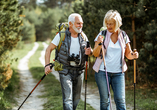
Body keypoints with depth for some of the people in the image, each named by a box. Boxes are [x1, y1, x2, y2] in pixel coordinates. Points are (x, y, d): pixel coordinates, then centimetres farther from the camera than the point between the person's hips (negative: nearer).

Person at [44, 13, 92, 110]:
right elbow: (49, 49, -3)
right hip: (65, 71, -4)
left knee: (77, 98, 12)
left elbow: (89, 50, 16)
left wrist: (89, 52, -10)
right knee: (67, 98, -12)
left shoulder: (83, 36, 6)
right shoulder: (61, 35, -6)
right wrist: (47, 65, -15)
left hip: (79, 71, 5)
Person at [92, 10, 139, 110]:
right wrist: (99, 44, -21)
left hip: (118, 72, 1)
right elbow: (95, 54, -3)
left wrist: (133, 55, -12)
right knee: (105, 100, 3)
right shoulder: (102, 34, -1)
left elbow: (128, 54, 10)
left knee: (120, 100, -6)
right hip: (102, 72, -1)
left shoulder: (123, 36, 4)